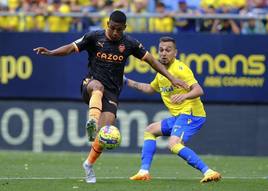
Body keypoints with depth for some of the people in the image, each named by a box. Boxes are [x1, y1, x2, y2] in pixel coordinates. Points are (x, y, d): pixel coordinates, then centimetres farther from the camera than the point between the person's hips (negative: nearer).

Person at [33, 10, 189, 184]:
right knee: (98, 86, -41)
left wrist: (172, 78, 4)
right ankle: (92, 120, -62)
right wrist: (51, 53, -23)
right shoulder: (94, 37, -3)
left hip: (112, 92, 2)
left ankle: (89, 164, 8)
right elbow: (71, 48, -5)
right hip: (91, 85, -2)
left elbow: (151, 60, 8)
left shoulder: (130, 44, 2)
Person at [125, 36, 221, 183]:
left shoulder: (179, 68, -13)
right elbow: (151, 88, 36)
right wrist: (128, 82, 33)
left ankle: (208, 172, -37)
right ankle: (144, 172, 16)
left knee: (174, 144, -30)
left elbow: (198, 90, -24)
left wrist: (184, 96, -44)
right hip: (178, 116, 10)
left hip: (190, 113, -10)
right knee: (150, 131, 20)